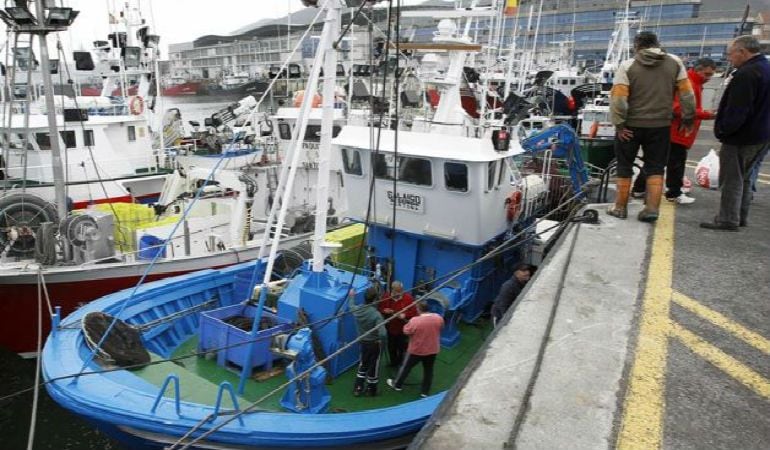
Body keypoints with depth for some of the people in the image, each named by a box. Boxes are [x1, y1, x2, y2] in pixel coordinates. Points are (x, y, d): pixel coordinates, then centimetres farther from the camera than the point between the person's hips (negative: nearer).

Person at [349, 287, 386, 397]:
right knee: (373, 366, 15)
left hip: (363, 342, 5)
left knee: (362, 364, 25)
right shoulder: (376, 314, -30)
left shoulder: (357, 310, -14)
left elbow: (351, 305, 13)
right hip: (374, 343, -5)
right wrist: (381, 341, -13)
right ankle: (371, 390, 32)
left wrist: (351, 296, 32)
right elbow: (382, 333, -36)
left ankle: (358, 388, 32)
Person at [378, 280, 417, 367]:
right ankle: (393, 362, 39)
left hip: (403, 329, -3)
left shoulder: (408, 298, -13)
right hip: (390, 327, 3)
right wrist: (385, 311, -19)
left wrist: (405, 315, -29)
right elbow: (380, 309, 4)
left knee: (402, 347, 6)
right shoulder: (386, 297, -5)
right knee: (391, 347, 18)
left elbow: (414, 312, -12)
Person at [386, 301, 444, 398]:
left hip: (416, 350, -3)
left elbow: (406, 331, -13)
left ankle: (397, 384, 35)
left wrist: (407, 323, 4)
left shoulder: (415, 321, -27)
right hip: (433, 350, 3)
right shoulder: (439, 318, -13)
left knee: (406, 367, 18)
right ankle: (425, 392, 28)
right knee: (428, 370, 18)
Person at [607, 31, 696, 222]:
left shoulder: (627, 66, -8)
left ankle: (620, 208, 17)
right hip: (661, 125, 2)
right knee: (655, 168, 11)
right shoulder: (675, 63, 3)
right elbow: (687, 93, 3)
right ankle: (652, 208, 5)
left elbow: (618, 97, -16)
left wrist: (619, 123, -11)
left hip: (631, 126, -2)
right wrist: (688, 118, 12)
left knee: (624, 167, 10)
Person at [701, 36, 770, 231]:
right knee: (744, 178, 19)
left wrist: (723, 129, -13)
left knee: (731, 179, -2)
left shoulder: (746, 74, -21)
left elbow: (737, 111, -25)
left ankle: (728, 220, 3)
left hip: (740, 139, -10)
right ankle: (741, 217, 27)